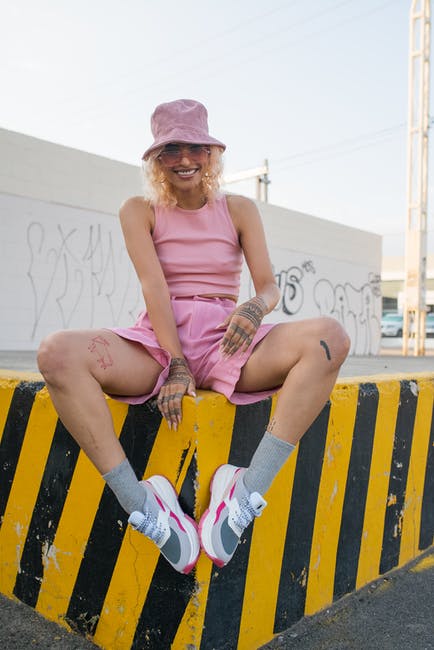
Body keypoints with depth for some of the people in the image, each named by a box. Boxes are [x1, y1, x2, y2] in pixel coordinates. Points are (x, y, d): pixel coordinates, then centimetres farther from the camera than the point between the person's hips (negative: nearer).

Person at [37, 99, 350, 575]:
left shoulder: (239, 210, 12)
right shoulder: (139, 211, 9)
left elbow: (270, 286, 3)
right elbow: (154, 286, -6)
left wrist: (255, 305, -23)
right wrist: (176, 363, -19)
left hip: (224, 345, 1)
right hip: (157, 344, 0)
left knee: (330, 337, -27)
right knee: (57, 352, -29)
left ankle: (246, 493, -32)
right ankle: (142, 504, -28)